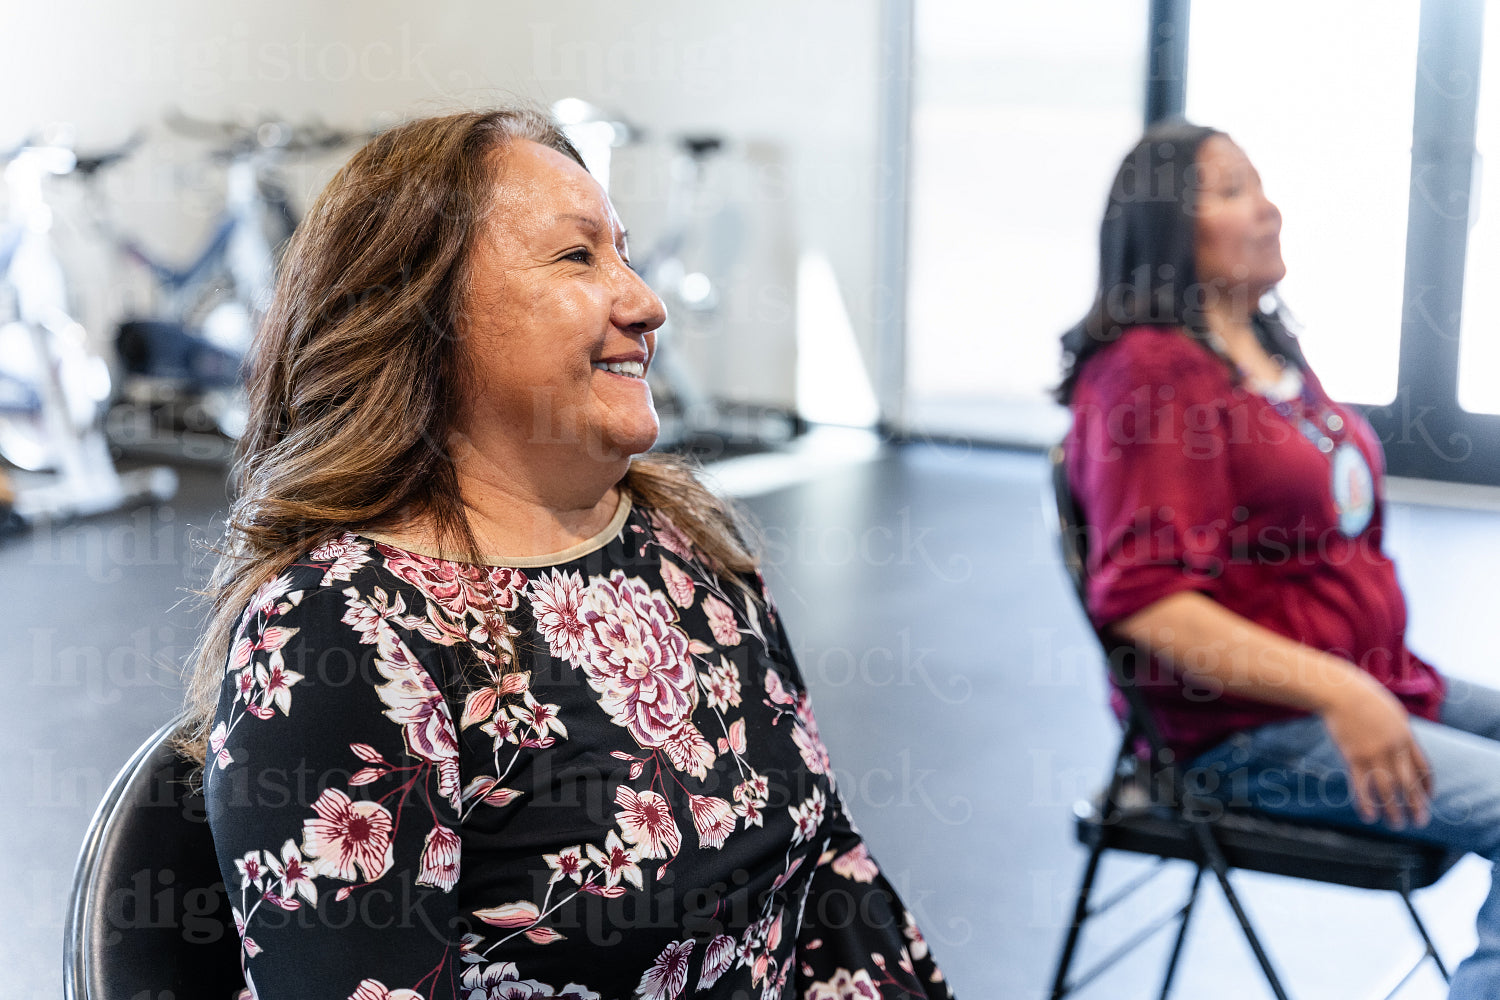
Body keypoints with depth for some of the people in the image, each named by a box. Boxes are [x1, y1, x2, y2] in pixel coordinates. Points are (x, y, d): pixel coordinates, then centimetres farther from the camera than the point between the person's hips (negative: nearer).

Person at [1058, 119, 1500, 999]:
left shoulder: (1274, 354, 13)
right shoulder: (1151, 372, -15)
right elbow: (1142, 598, -23)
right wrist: (1336, 692, -28)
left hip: (1368, 679, 10)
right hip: (1250, 729, -10)